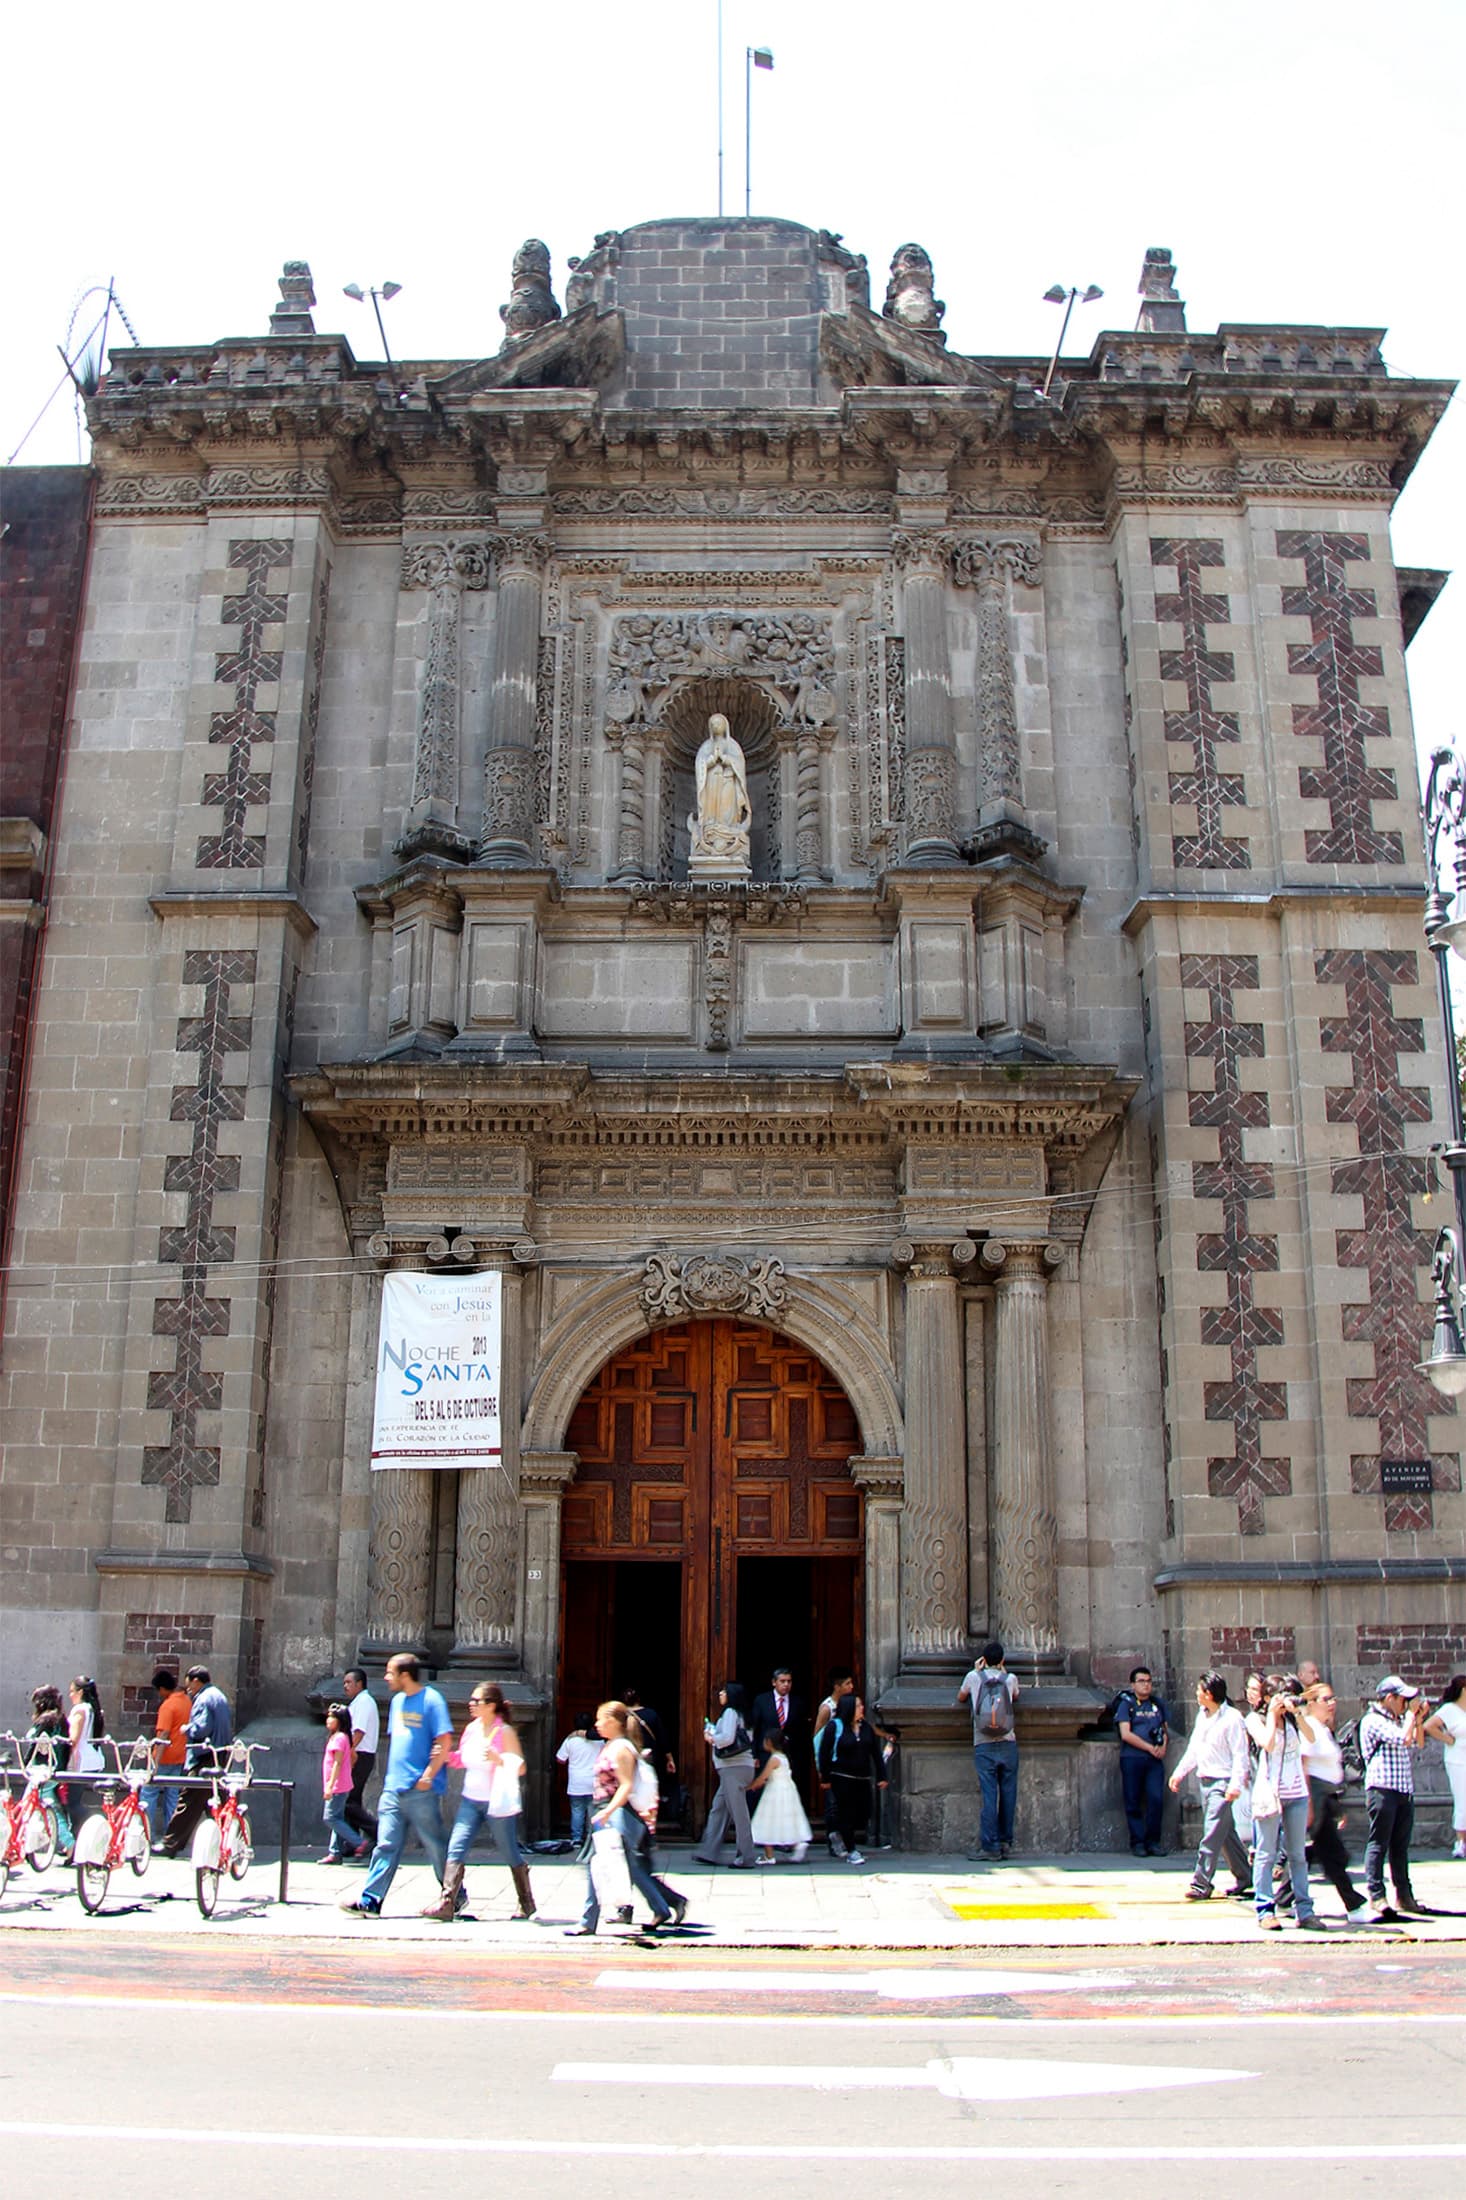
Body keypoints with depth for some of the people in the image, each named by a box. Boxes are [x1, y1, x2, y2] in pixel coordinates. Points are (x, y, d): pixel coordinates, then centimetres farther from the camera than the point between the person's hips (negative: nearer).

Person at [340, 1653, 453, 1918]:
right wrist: (389, 1776, 15)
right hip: (393, 1787, 7)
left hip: (421, 1790, -7)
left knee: (436, 1847, 3)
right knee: (386, 1845, 3)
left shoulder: (430, 1700, -11)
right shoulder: (398, 1700, 14)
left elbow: (445, 1741, -15)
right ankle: (370, 1900, 3)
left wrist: (428, 1775, -17)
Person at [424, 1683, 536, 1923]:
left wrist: (498, 1759, -29)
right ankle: (446, 1904, -13)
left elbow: (520, 1768, -14)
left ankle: (527, 1904, 24)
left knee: (510, 1855, 7)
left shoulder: (505, 1733, -11)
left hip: (497, 1802, -5)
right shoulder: (471, 1729, 6)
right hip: (470, 1799, 5)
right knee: (456, 1849, -10)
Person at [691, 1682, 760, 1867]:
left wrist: (711, 1738, -3)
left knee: (738, 1812, -6)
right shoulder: (737, 1714, 17)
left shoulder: (730, 1712, -10)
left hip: (734, 1768, -10)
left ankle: (747, 1857, -3)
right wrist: (714, 1737, 14)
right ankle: (709, 1852, 14)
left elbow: (727, 1738, -22)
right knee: (719, 1809, 12)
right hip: (732, 1768, 10)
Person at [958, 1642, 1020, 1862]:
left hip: (983, 1746, -1)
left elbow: (960, 1698, 20)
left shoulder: (974, 1677, 3)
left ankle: (990, 1847, -4)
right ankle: (1005, 1842, 15)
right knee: (1008, 1795, 9)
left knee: (989, 1796, -3)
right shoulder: (1010, 1679, 6)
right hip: (1008, 1745, 1)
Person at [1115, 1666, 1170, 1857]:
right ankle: (1137, 1842, 7)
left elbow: (1165, 1729, 20)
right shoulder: (1126, 1704, 2)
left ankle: (1153, 1841, 3)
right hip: (1132, 1758, -3)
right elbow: (1126, 1734, -6)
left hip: (1155, 1759, 3)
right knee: (1133, 1803, -1)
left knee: (1156, 1799, -7)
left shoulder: (1158, 1704, 15)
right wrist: (1149, 1747, -9)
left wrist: (1163, 1746, 0)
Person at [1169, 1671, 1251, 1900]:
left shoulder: (1232, 1718, -13)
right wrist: (1179, 1773, 19)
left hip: (1222, 1782, -8)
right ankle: (1245, 1877, 26)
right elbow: (1194, 1748, 21)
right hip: (1204, 1779, 8)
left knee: (1212, 1834, -10)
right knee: (1225, 1832, 14)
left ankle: (1201, 1885, -9)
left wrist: (1236, 1784, -23)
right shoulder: (1202, 1715, 11)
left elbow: (1240, 1754, -16)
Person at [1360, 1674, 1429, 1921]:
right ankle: (1375, 1897, -7)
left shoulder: (1398, 1719, 19)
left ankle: (1404, 1895, 18)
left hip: (1405, 1790, 9)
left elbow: (1418, 1742, 22)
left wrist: (1419, 1718, 10)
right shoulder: (1374, 1720, -11)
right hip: (1382, 1788, -9)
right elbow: (1404, 1738, -20)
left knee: (1400, 1845, 13)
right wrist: (1411, 1713, -8)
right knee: (1379, 1844, -7)